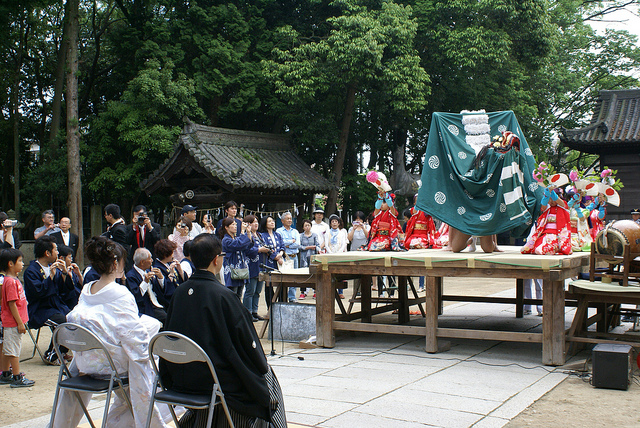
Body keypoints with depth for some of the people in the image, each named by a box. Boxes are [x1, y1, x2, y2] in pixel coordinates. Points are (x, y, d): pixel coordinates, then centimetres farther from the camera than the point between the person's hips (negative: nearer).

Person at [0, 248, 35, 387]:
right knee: (13, 350, -3)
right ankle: (17, 378, 2)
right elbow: (12, 304, -21)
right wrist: (20, 323, -20)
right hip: (13, 323, -10)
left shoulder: (13, 279, 12)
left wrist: (21, 321, 20)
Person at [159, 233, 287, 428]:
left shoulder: (180, 291, -3)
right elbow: (246, 340, -14)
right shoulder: (222, 295, -21)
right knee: (266, 375, 17)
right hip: (214, 380, -7)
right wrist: (261, 365, 5)